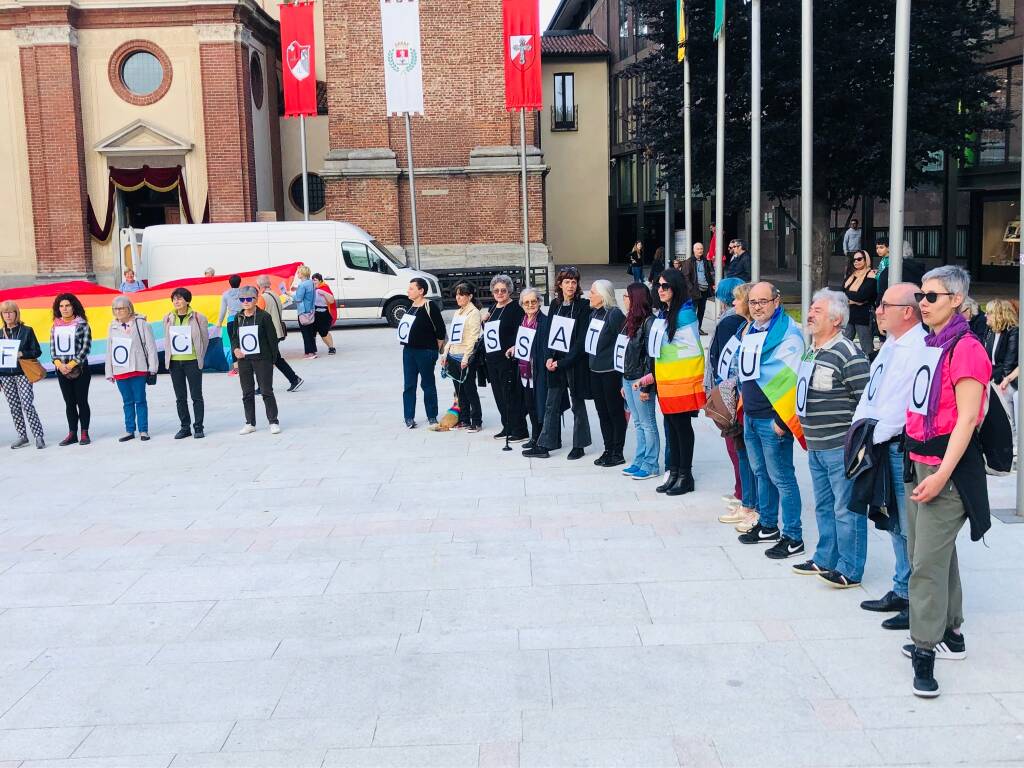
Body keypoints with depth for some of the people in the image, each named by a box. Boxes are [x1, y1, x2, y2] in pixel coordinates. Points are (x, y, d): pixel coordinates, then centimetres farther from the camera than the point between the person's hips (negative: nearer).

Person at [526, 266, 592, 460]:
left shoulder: (583, 306, -8)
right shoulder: (555, 305, 8)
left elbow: (581, 339, -12)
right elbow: (549, 333, 10)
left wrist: (562, 363, -15)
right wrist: (549, 358, -5)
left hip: (575, 362, -5)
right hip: (555, 362, 5)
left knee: (577, 404, 6)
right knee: (551, 405, 7)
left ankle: (579, 446, 17)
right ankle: (545, 445, 10)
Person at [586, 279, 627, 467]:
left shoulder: (614, 314, -14)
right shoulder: (593, 313, 9)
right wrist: (591, 361, 13)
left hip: (611, 372, -8)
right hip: (595, 371, 8)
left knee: (616, 411, 3)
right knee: (602, 412, 13)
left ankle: (618, 453, 11)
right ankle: (608, 450, 23)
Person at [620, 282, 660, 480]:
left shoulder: (649, 321, -14)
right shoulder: (632, 320, 13)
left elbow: (651, 355, -17)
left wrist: (646, 385, -18)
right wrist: (624, 382, 15)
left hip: (641, 380, -9)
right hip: (629, 378, 9)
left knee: (647, 424, 0)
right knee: (638, 423, 14)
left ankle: (650, 465, 7)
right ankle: (639, 462, 21)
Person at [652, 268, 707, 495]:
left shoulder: (684, 314, -15)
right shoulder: (665, 313, 12)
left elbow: (693, 350, -14)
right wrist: (656, 374, 16)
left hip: (682, 381, -8)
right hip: (667, 382, 8)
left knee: (682, 426, 0)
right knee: (671, 426, 13)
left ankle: (685, 476, 10)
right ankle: (674, 473, 22)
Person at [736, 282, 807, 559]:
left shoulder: (788, 333, -14)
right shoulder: (751, 330, 13)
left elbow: (790, 379, -19)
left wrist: (782, 419, -20)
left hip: (773, 420, -9)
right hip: (751, 417, 9)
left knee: (781, 478, -4)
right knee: (761, 473, 18)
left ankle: (793, 537, 4)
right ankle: (767, 526, 31)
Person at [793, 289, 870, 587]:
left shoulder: (848, 354, -16)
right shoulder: (812, 351, 13)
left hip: (841, 447, -9)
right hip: (816, 447, 9)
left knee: (846, 509, 0)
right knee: (824, 507, 19)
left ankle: (850, 570, 9)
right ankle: (825, 559, 31)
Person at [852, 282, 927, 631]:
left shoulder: (920, 349, -18)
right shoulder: (890, 345, 14)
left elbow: (905, 405, -23)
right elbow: (872, 391, 18)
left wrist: (875, 435, -14)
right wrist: (857, 428, 8)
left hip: (903, 447, -10)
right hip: (884, 447, 10)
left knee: (910, 528, -3)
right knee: (895, 524, 18)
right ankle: (902, 591, 31)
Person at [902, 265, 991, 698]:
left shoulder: (966, 349, -14)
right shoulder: (929, 345, 11)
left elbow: (966, 419, -19)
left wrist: (942, 474, -24)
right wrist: (916, 462, 15)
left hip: (948, 466, -9)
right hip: (918, 461, 9)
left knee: (928, 562, -8)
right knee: (936, 553, 17)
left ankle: (925, 653, -2)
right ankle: (951, 635, 31)